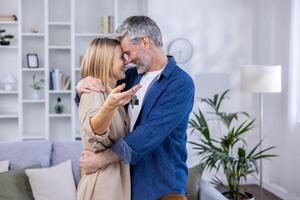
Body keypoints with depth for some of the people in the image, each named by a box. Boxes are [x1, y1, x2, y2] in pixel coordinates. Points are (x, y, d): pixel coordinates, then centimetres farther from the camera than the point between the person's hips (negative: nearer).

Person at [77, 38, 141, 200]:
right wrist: (109, 107, -55)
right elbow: (93, 130, -38)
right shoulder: (93, 93, -16)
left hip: (119, 177, 8)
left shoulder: (111, 92, 10)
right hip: (103, 178, -8)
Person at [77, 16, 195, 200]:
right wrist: (82, 87, -6)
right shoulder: (133, 75, 4)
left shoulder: (180, 84, -16)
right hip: (127, 177, 6)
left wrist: (101, 159, -22)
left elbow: (149, 135, -25)